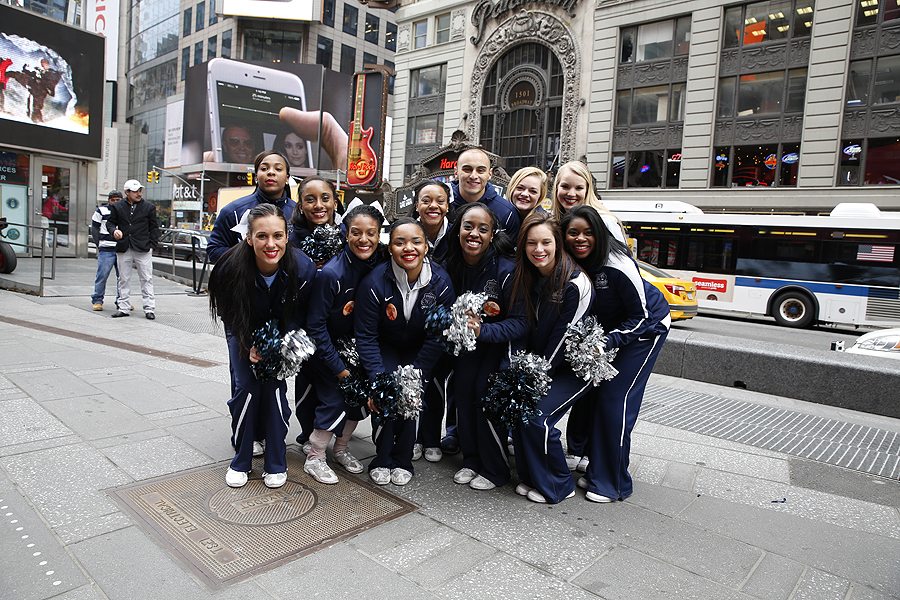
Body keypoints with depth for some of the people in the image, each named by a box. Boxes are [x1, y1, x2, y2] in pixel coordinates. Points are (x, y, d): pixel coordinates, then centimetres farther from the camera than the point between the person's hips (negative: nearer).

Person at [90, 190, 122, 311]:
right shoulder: (101, 211, 4)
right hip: (106, 250, -3)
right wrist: (99, 244, 1)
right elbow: (94, 228, 7)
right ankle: (97, 300, 6)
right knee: (102, 276, -4)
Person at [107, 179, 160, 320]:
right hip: (123, 249, 2)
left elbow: (154, 227, 6)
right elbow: (110, 222, 14)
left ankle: (149, 308, 4)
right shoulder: (117, 207, 6)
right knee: (124, 279, 9)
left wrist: (152, 245, -2)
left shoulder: (149, 207, 3)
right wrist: (114, 230, -9)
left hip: (143, 249, -2)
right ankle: (124, 308, 17)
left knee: (146, 279, -1)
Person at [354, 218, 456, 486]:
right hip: (385, 348, -1)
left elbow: (439, 336, -14)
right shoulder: (374, 282, -25)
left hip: (419, 351, 1)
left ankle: (403, 460, 5)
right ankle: (381, 459, 5)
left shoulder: (440, 281, -21)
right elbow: (366, 337, -18)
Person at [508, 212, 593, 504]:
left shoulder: (576, 285, -24)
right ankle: (530, 477, 13)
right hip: (539, 363, 6)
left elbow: (564, 340, -20)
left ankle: (559, 486, 5)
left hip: (575, 367, -6)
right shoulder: (528, 277, -3)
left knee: (537, 416, -19)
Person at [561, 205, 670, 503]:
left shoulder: (618, 265, -32)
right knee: (590, 393, 4)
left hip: (647, 325, -6)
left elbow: (641, 316, -24)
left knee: (615, 400, -11)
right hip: (606, 327, 6)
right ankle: (597, 469, 21)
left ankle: (613, 483, 2)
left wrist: (607, 342, -32)